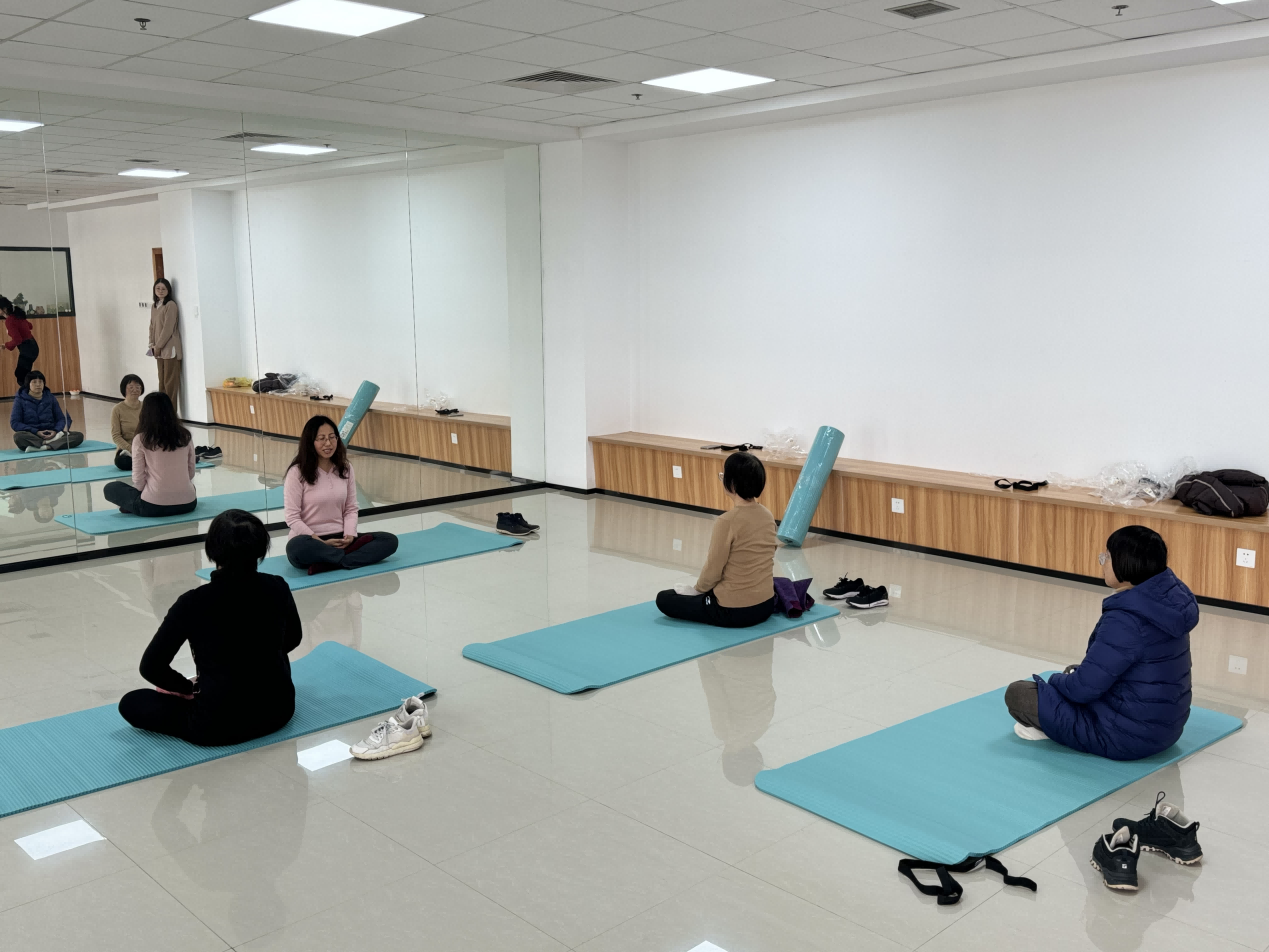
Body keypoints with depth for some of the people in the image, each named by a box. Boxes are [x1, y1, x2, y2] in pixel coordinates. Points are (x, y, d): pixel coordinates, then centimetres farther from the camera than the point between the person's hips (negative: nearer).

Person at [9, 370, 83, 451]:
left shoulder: (50, 398, 11)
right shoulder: (20, 400, 3)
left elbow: (61, 419, 12)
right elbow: (14, 423, -3)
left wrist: (55, 431, -11)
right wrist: (36, 432, -16)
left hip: (51, 434, 3)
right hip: (31, 436, -3)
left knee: (78, 436, -23)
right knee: (18, 436, -38)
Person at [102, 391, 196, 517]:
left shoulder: (141, 440, -6)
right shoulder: (186, 436, 4)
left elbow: (138, 480, -4)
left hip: (154, 505, -3)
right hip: (187, 503, 3)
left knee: (110, 488, 21)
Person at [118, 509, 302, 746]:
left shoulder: (193, 603, -19)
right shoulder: (277, 588, -9)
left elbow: (151, 667, -12)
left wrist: (189, 687, 6)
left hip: (218, 726, -4)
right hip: (277, 710, 4)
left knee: (131, 703, 19)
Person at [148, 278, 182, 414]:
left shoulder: (170, 305, -9)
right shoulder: (154, 307, 16)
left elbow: (168, 328, -14)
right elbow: (152, 327, 17)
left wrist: (159, 346, -12)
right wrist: (152, 345, 5)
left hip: (170, 349, -8)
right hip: (159, 350, 8)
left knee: (170, 382, -7)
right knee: (162, 382, 9)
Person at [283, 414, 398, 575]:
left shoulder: (345, 468, 6)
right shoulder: (297, 472, -9)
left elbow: (351, 509, 7)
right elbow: (292, 517, -10)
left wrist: (349, 536, -12)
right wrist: (321, 543, -18)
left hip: (339, 539, 5)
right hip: (310, 540, -5)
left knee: (389, 540, -15)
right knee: (297, 547, -41)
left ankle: (327, 564, -29)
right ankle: (352, 553, -20)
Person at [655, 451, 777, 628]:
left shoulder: (727, 521, -24)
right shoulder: (768, 516, 0)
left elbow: (712, 571, -16)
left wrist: (696, 589, 6)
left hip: (734, 612, -8)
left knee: (664, 599, 8)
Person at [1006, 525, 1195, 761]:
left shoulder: (1125, 620, -30)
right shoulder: (1170, 594, -4)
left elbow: (1084, 687, -23)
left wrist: (1057, 680, -3)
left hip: (1127, 735, -9)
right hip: (1164, 725, 9)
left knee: (1017, 693, -3)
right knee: (1073, 673, 31)